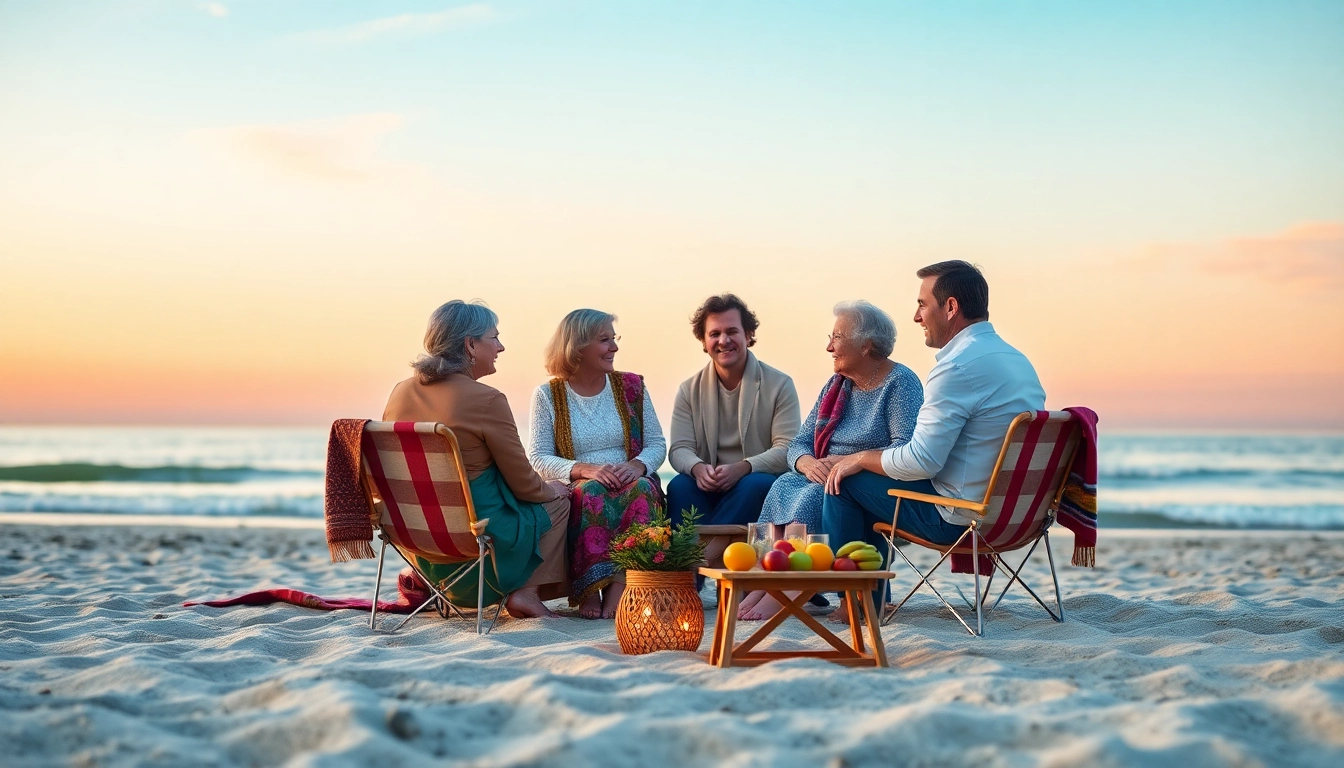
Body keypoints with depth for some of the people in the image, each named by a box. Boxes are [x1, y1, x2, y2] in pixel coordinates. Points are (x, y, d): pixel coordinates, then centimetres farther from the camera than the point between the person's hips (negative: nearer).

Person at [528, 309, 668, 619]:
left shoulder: (631, 386, 11)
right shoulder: (548, 395, 3)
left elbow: (657, 445, 9)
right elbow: (538, 458, -5)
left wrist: (638, 465, -15)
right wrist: (585, 470, -22)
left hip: (629, 482, 2)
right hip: (576, 490, -2)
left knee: (642, 489, -33)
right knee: (591, 492, -36)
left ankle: (618, 587, -37)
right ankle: (590, 590, -31)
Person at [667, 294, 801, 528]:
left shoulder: (779, 385, 0)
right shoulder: (689, 390, 9)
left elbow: (787, 448, -8)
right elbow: (680, 448, 2)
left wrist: (742, 468, -27)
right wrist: (697, 468, -24)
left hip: (760, 481, -1)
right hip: (709, 486, 2)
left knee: (755, 485, -36)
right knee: (679, 486, -31)